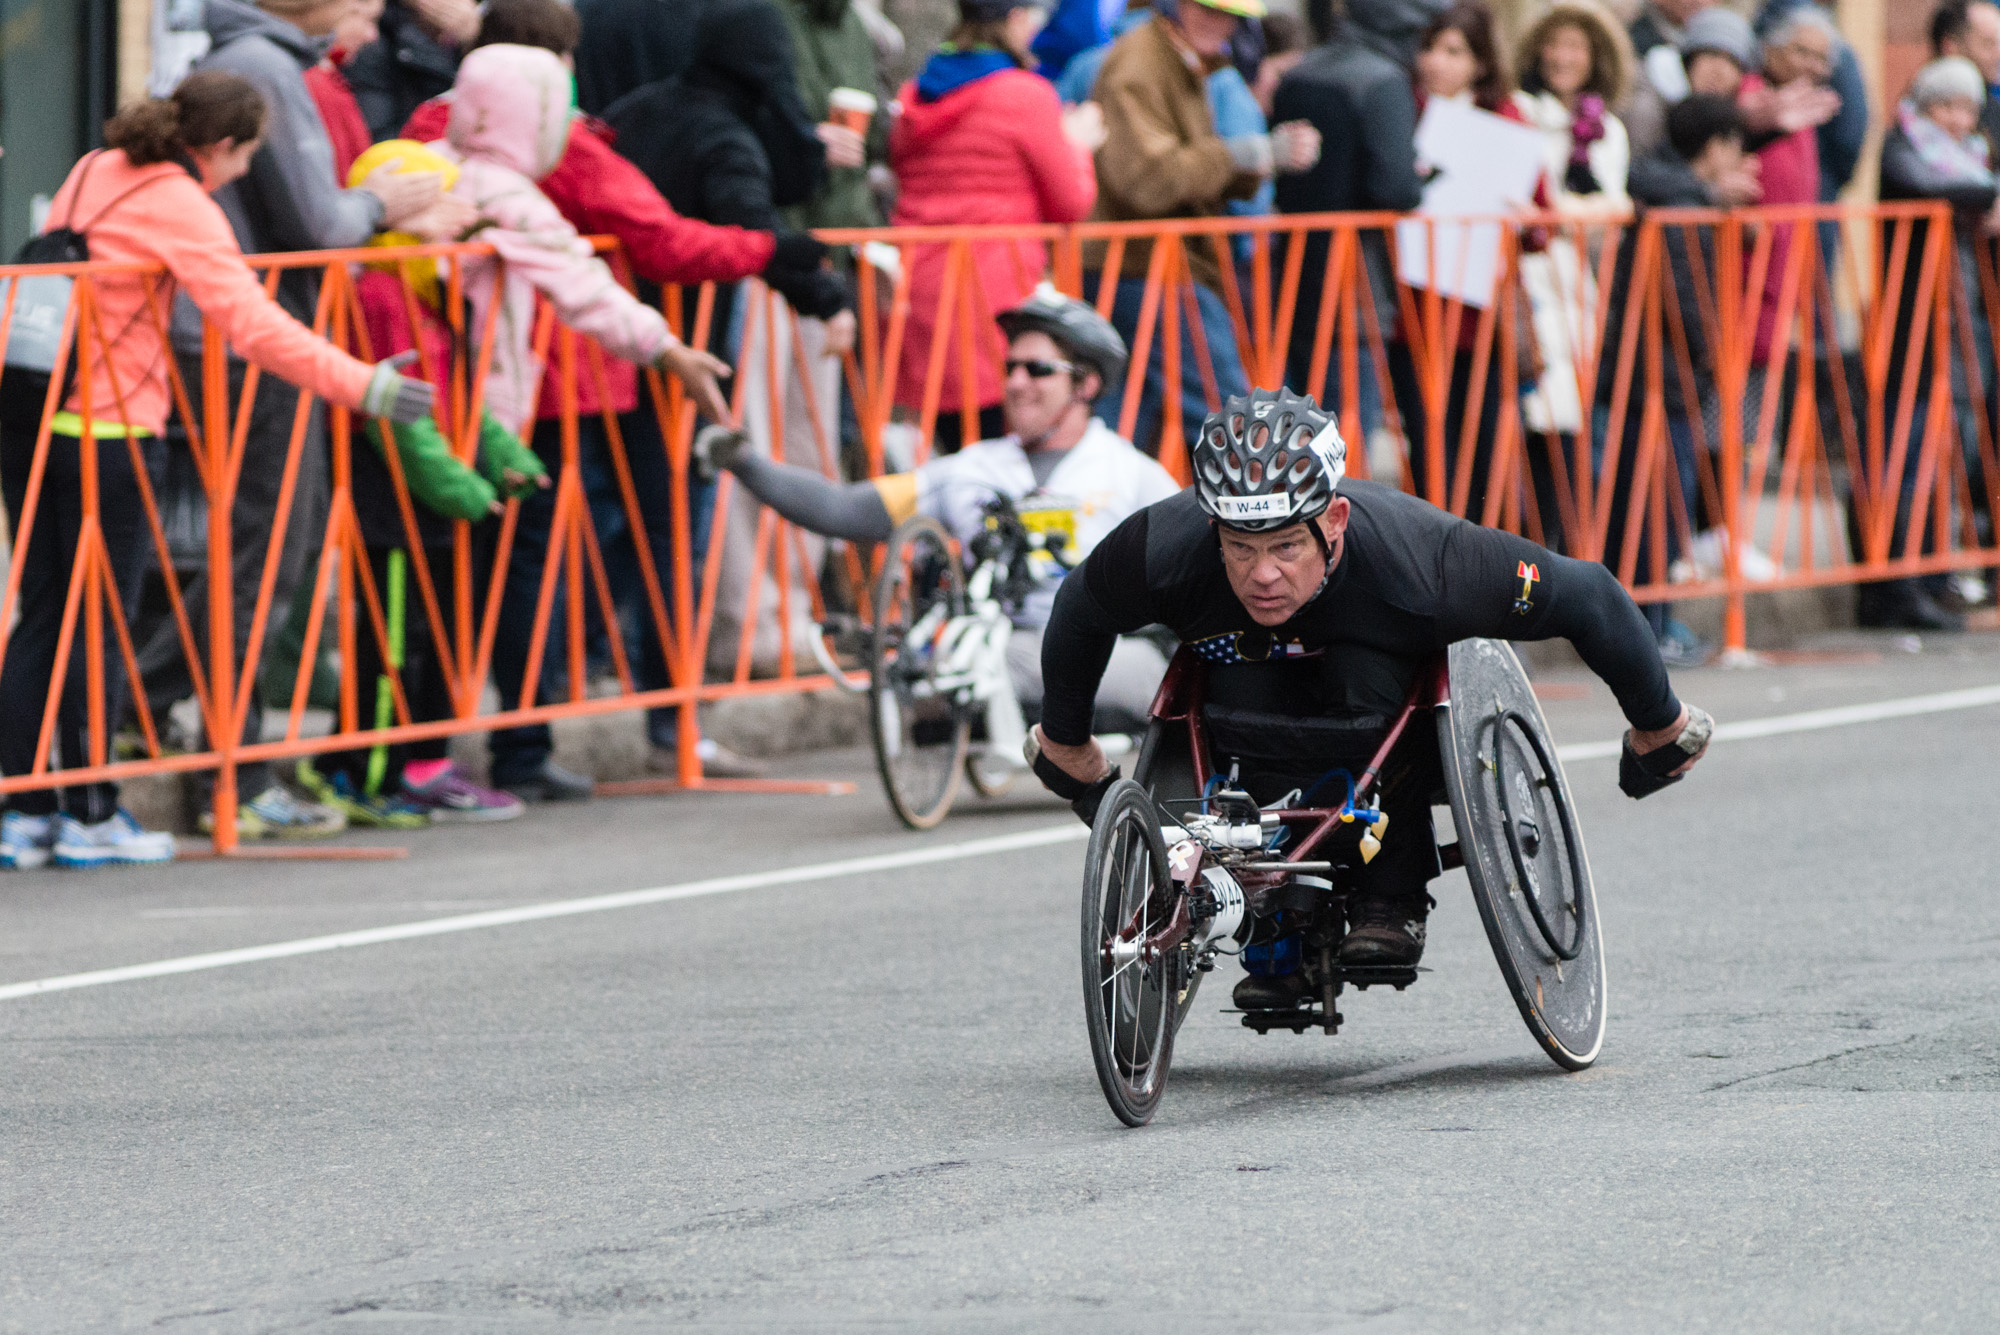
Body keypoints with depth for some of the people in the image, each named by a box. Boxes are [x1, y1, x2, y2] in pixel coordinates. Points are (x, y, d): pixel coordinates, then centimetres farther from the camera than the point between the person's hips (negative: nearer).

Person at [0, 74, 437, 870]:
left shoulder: (96, 173, 13)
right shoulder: (184, 208, -11)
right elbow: (252, 325, -21)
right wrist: (361, 386, -24)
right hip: (107, 424, -7)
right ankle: (89, 819, 5)